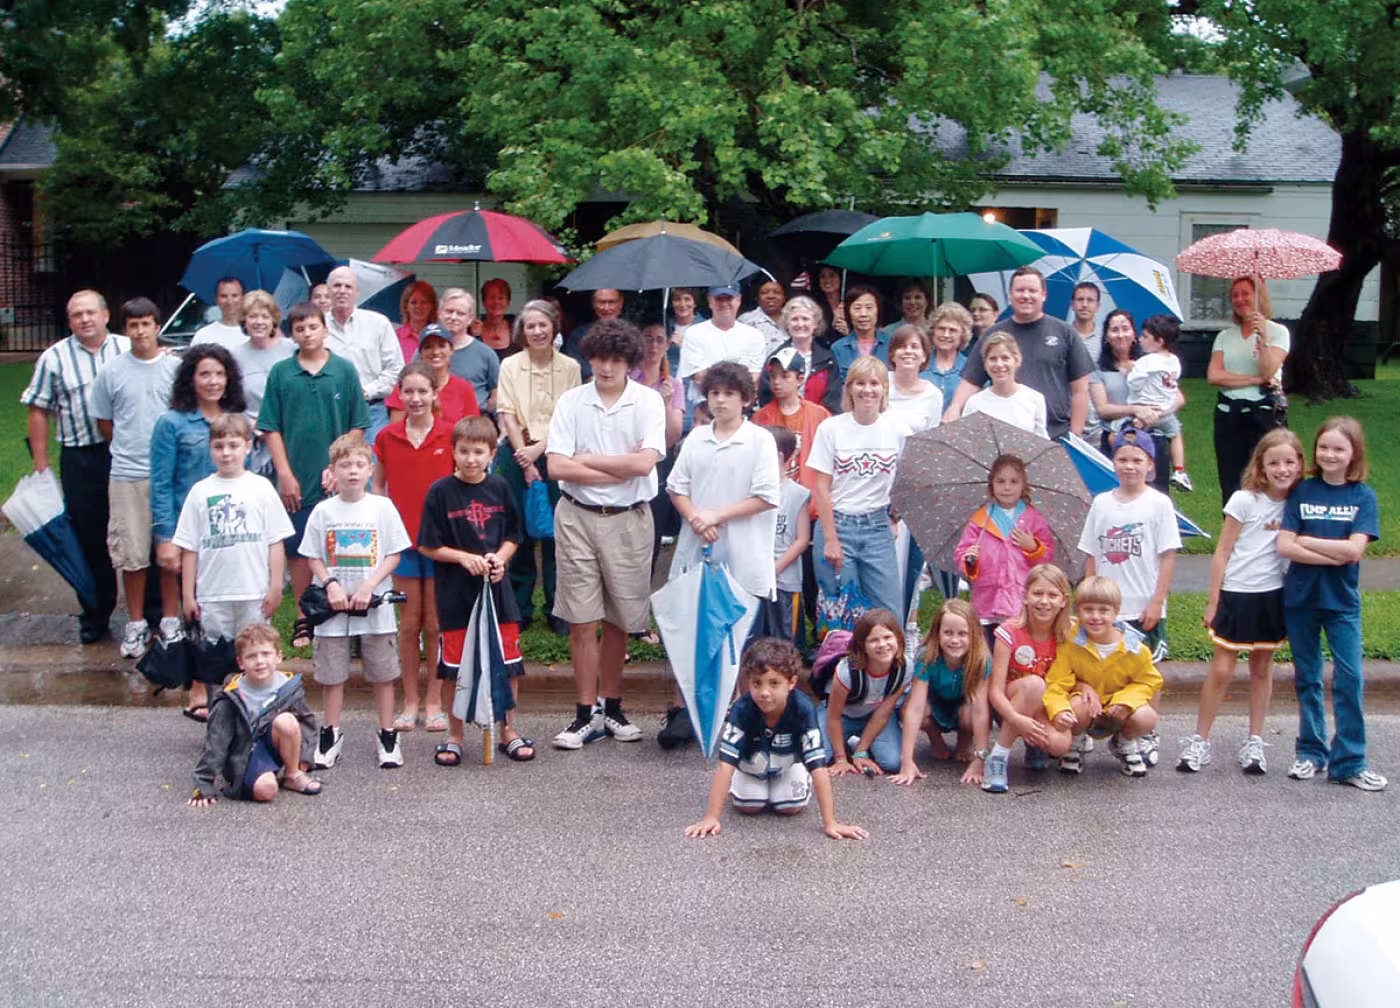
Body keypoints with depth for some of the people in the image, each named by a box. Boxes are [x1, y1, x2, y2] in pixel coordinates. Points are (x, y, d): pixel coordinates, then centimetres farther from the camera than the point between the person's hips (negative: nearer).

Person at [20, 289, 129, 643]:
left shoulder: (128, 349, 5)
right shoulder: (54, 358, 4)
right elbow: (39, 412, 5)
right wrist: (40, 464, 0)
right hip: (80, 458, 0)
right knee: (89, 540, 5)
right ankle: (94, 616, 17)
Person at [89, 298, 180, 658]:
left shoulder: (176, 367, 0)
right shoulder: (111, 371, 3)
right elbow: (103, 421, 12)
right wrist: (128, 448, 7)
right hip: (126, 476, 0)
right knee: (132, 553, 4)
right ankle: (136, 624, 17)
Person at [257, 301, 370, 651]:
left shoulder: (344, 370, 0)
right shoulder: (280, 372, 2)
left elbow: (357, 427, 2)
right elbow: (271, 428, 2)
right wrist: (284, 473, -4)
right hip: (296, 480, 1)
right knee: (298, 550, 8)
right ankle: (303, 618, 19)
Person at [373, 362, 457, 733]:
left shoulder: (451, 434, -3)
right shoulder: (387, 437, 2)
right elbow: (378, 486, 10)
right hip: (402, 538, 1)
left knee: (436, 622, 5)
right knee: (409, 622, 8)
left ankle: (434, 700, 16)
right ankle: (410, 700, 18)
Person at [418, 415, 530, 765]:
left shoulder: (499, 488, 3)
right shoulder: (441, 492, -6)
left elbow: (512, 537, 11)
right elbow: (428, 546, -4)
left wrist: (500, 558, -9)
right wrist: (465, 558, -15)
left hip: (497, 591, 3)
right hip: (455, 595, -2)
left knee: (508, 666, 8)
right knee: (453, 669, 6)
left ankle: (509, 731, 24)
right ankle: (455, 735, 22)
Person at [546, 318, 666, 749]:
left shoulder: (648, 401, -2)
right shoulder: (571, 402, 1)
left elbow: (645, 463, -15)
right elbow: (557, 467, -8)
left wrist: (587, 459, -8)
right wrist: (620, 468, -10)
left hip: (628, 519, 0)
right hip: (577, 516, 1)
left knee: (618, 619, 9)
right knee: (582, 620, 1)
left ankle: (611, 706, 23)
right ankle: (587, 713, 10)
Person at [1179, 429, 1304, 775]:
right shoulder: (1244, 500, -9)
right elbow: (1222, 553, -5)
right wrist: (1213, 601, -6)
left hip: (1272, 595, 3)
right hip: (1236, 593, -3)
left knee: (1262, 669, 12)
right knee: (1221, 670, -2)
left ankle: (1254, 742, 23)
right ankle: (1199, 741, 9)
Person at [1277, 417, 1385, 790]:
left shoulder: (1363, 496, -1)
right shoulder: (1302, 491, 0)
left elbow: (1354, 549, -13)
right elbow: (1284, 546, -9)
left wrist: (1305, 540, -10)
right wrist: (1335, 554, -15)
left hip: (1342, 601, -1)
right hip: (1300, 598, 1)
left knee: (1349, 678, -4)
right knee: (1307, 677, 10)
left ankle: (1349, 762, 4)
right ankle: (1311, 752, 21)